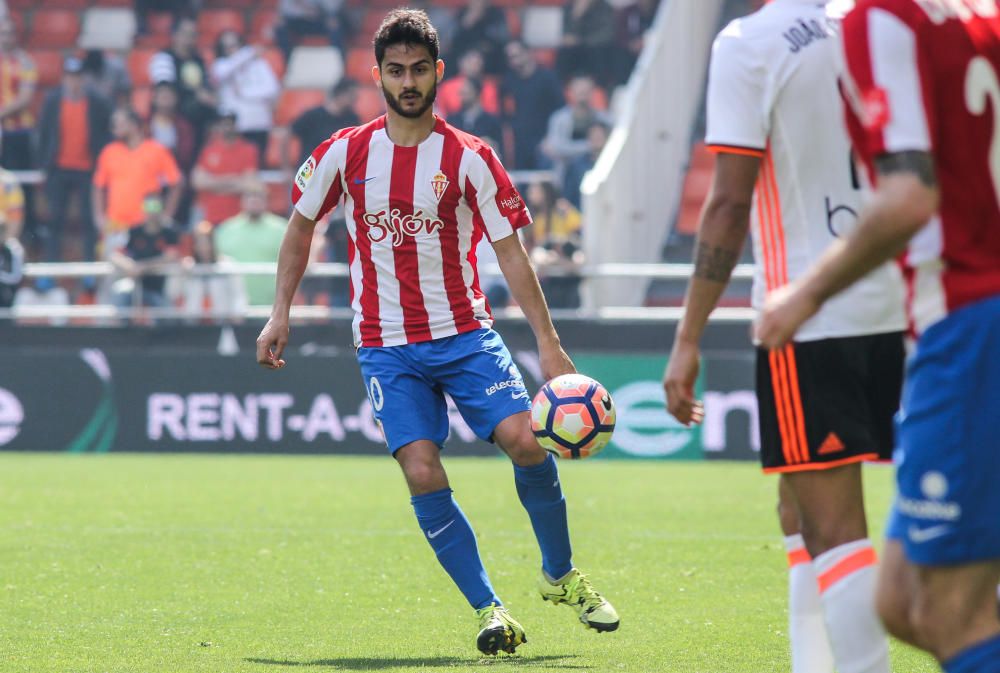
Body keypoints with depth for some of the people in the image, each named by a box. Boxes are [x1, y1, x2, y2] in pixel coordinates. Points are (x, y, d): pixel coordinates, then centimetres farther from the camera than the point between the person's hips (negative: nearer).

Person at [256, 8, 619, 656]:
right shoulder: (346, 153, 0)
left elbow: (510, 251, -4)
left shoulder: (469, 158, -4)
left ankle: (561, 575, 5)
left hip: (465, 334, 0)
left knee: (525, 437, -18)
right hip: (386, 347, 1)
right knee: (423, 475, -16)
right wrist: (281, 313, 8)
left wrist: (549, 344, -9)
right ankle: (489, 610, -5)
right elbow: (301, 225, 15)